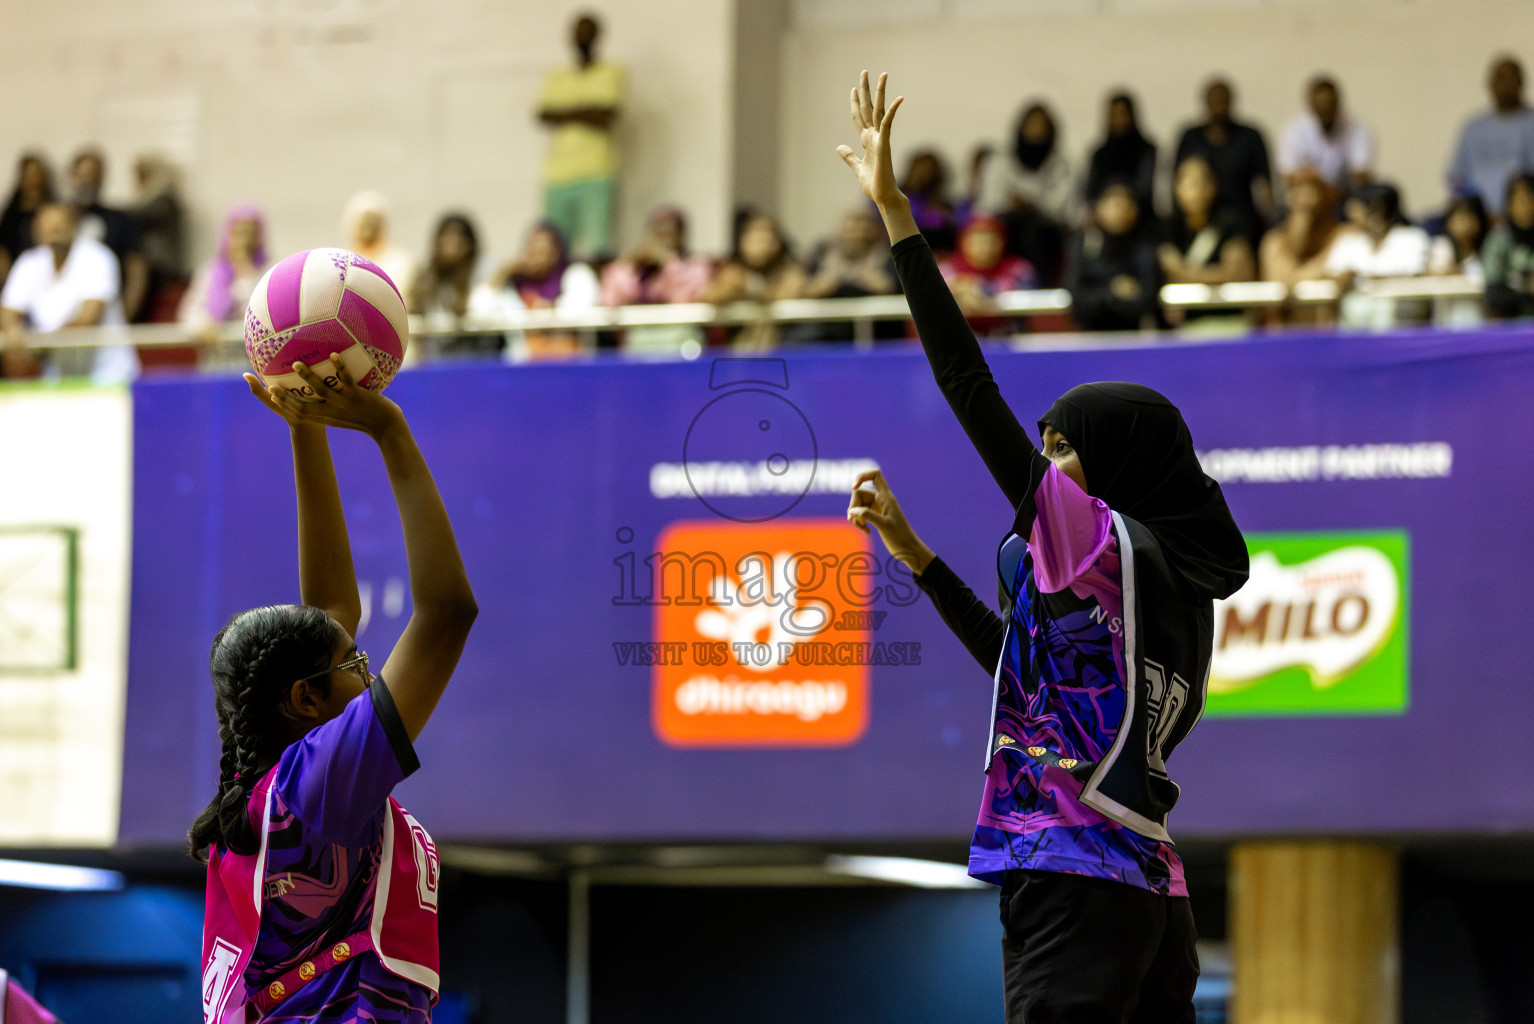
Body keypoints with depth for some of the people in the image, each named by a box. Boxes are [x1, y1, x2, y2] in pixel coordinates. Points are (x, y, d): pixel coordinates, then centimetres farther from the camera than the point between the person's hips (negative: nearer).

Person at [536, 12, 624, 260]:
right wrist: (584, 113, -6)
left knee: (595, 249, -15)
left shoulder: (610, 73, 10)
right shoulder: (556, 78, 20)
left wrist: (565, 114, -2)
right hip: (557, 174, 3)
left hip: (596, 174, -3)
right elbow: (543, 115, 4)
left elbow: (607, 116, -4)